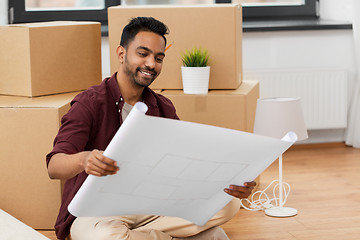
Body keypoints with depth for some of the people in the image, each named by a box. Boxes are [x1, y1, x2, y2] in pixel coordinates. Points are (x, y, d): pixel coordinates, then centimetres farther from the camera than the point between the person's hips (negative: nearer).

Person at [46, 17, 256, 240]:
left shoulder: (163, 108, 12)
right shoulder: (91, 103, -7)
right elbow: (54, 166, -20)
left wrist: (234, 183, -20)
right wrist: (83, 160, -46)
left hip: (152, 204, 5)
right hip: (98, 212, -5)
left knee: (228, 201, -16)